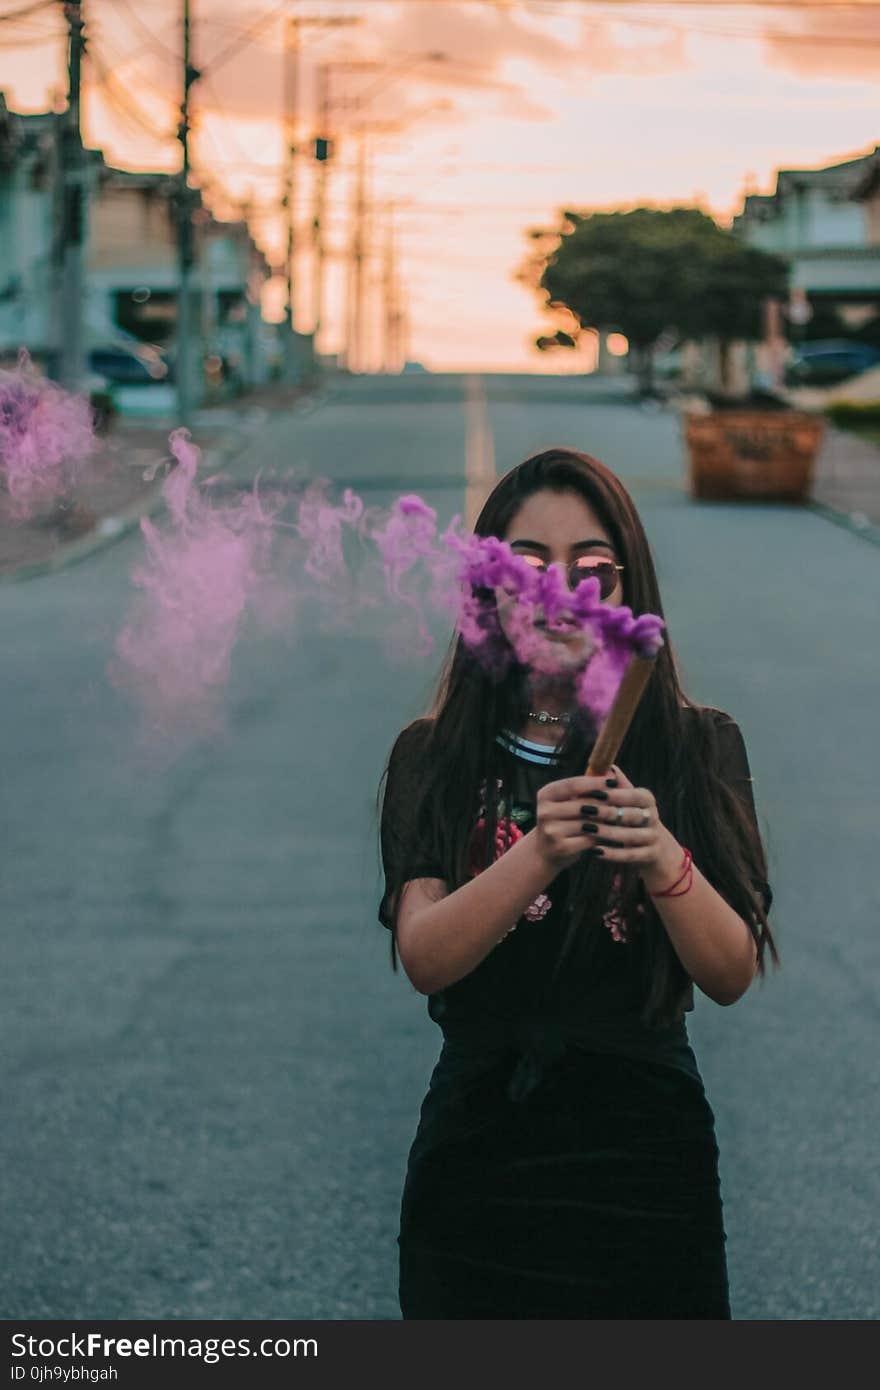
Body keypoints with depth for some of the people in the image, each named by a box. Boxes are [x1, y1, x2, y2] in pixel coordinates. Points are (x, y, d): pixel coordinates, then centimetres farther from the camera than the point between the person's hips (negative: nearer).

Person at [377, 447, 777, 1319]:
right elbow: (423, 958, -14)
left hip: (646, 1158, 0)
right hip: (480, 1159, 0)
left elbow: (732, 977, -9)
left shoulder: (696, 748, -2)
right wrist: (539, 856, -30)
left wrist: (666, 862, -28)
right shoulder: (435, 758, -1)